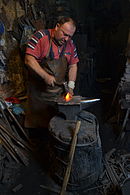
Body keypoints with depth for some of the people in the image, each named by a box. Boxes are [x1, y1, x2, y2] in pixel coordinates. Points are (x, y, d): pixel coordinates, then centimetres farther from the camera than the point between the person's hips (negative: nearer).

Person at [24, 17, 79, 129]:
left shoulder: (71, 44, 4)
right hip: (38, 91, -3)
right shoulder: (41, 37, -12)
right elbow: (29, 60, -18)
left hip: (59, 92, 4)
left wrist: (71, 86, -2)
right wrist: (45, 76, -25)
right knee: (36, 122, 9)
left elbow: (73, 66, 9)